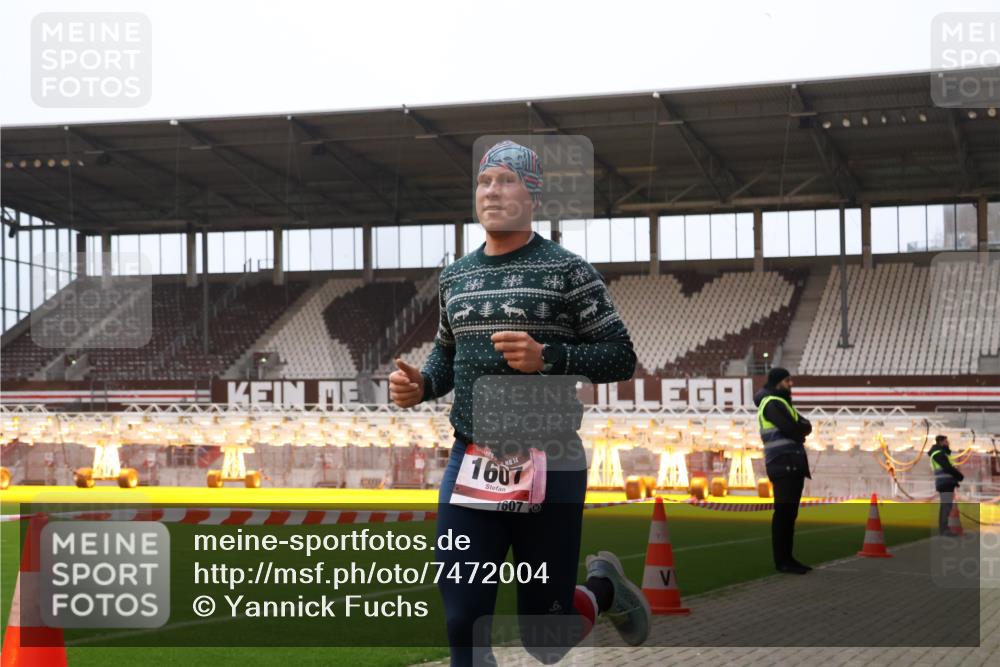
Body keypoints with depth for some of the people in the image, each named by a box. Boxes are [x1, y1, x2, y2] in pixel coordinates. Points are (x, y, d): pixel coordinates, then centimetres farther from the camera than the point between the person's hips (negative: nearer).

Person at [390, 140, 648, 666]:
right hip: (468, 465, 4)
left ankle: (603, 588, 37)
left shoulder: (567, 271, -4)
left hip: (547, 465, -4)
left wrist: (548, 357, -20)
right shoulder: (454, 277, 12)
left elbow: (621, 359, -5)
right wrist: (420, 384, 3)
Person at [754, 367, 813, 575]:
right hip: (783, 464, -10)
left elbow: (806, 427, 17)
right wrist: (800, 430, 3)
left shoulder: (781, 403, 23)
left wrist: (796, 429, -4)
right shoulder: (772, 403, -9)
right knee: (783, 512, -9)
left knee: (790, 513, 10)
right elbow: (791, 429, -18)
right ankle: (781, 561, -8)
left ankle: (787, 558, 14)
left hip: (792, 465, 10)